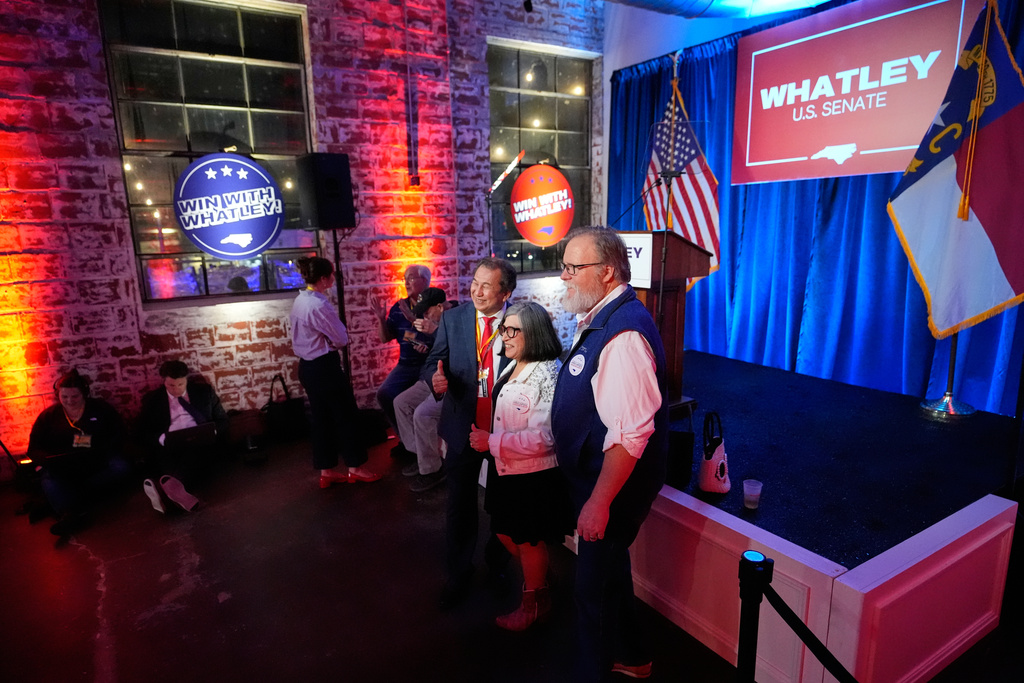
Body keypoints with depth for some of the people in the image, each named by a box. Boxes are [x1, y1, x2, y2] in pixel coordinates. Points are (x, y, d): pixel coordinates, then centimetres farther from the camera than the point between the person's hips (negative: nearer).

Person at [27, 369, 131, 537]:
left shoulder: (101, 408, 9)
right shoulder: (48, 415, 12)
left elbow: (119, 434, 5)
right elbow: (34, 448, 9)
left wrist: (102, 453, -16)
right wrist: (48, 460, -15)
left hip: (98, 464, 0)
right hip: (62, 468, 1)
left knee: (120, 467, -33)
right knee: (49, 478, -34)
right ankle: (76, 515, -56)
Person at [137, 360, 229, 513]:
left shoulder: (204, 391, 14)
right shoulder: (152, 399, 13)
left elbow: (222, 420, 16)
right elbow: (144, 433, 8)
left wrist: (211, 432, -8)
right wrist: (162, 439, -15)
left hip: (199, 445, 0)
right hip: (168, 447, 1)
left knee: (194, 451, -36)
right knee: (163, 454, -36)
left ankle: (163, 484, -61)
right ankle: (175, 487, -62)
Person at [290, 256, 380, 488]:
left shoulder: (299, 301, 7)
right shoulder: (319, 305, -22)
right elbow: (342, 338, -15)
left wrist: (327, 337, 3)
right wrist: (335, 336, 5)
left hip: (307, 366, 9)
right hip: (325, 366, -9)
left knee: (321, 417, 14)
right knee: (346, 415, 5)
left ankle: (326, 470, 23)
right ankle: (354, 467, 16)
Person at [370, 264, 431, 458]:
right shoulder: (398, 307, 10)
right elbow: (385, 338, 11)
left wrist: (413, 319, -24)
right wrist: (380, 318, -4)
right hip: (405, 365, 6)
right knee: (384, 394, -13)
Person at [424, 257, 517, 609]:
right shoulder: (452, 319, -3)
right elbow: (432, 363, -1)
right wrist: (436, 378, -25)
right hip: (464, 426, 1)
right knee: (459, 505, 12)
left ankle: (498, 563, 46)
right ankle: (458, 575, 35)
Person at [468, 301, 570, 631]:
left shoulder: (549, 375, -23)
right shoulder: (513, 367, 6)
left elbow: (541, 439, -28)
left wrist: (492, 442, -24)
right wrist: (484, 435, 5)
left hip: (534, 475, -9)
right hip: (505, 469, 9)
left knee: (529, 541, 11)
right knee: (505, 532, 21)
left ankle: (534, 603, 35)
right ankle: (539, 576, 47)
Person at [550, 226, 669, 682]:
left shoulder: (624, 335, -28)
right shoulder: (596, 319, 5)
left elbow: (629, 434, -30)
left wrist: (599, 502, -25)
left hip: (613, 483, -10)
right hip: (593, 474, 10)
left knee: (595, 588, 7)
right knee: (610, 570, 26)